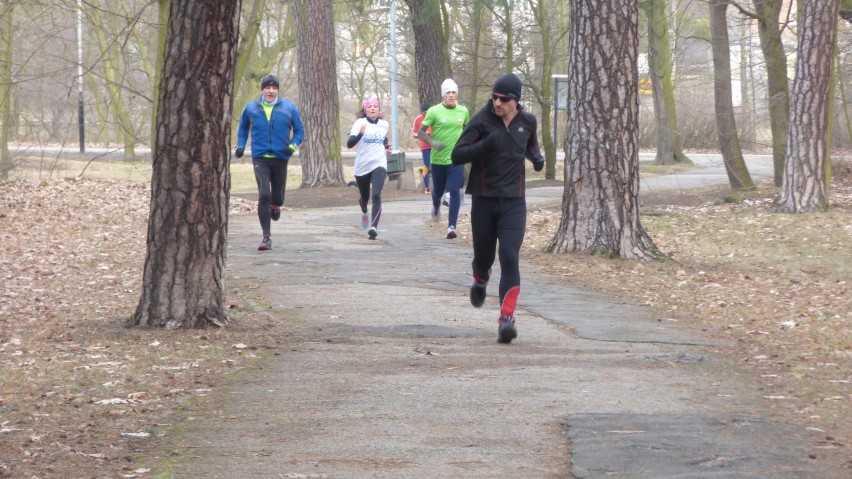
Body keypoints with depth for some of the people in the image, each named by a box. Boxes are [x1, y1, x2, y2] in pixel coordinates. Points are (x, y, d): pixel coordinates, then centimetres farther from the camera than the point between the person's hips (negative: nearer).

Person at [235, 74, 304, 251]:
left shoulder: (289, 108, 1)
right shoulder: (251, 109, 4)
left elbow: (299, 130, 8)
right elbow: (243, 128, 21)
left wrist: (293, 145, -9)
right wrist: (240, 145, 7)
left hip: (280, 158, 1)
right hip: (260, 158, -1)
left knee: (277, 197, 10)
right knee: (264, 195, -16)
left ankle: (275, 207, 50)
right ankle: (267, 237, -12)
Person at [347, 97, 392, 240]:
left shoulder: (384, 125, 4)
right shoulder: (360, 122, -8)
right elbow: (349, 143, -20)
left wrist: (386, 147, 8)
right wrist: (360, 133, -37)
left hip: (379, 165, 0)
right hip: (362, 166, 0)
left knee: (376, 195, -21)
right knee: (364, 196, 18)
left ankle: (373, 227, -28)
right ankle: (364, 213, 54)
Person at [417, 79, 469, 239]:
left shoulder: (463, 111, 3)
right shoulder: (434, 111, -7)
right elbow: (420, 132, -6)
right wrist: (432, 143, -21)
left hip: (456, 160, 1)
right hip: (438, 159, -1)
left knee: (455, 191, -13)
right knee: (438, 190, 14)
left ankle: (452, 226, -14)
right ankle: (436, 208, 50)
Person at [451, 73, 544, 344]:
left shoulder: (527, 122, 3)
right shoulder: (481, 121, -8)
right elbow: (457, 155, -11)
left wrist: (536, 157, 2)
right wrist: (484, 146, -27)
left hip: (514, 202, 1)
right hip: (484, 200, -1)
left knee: (510, 258, -14)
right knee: (484, 256, 11)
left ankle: (506, 319, -19)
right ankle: (480, 281, 49)